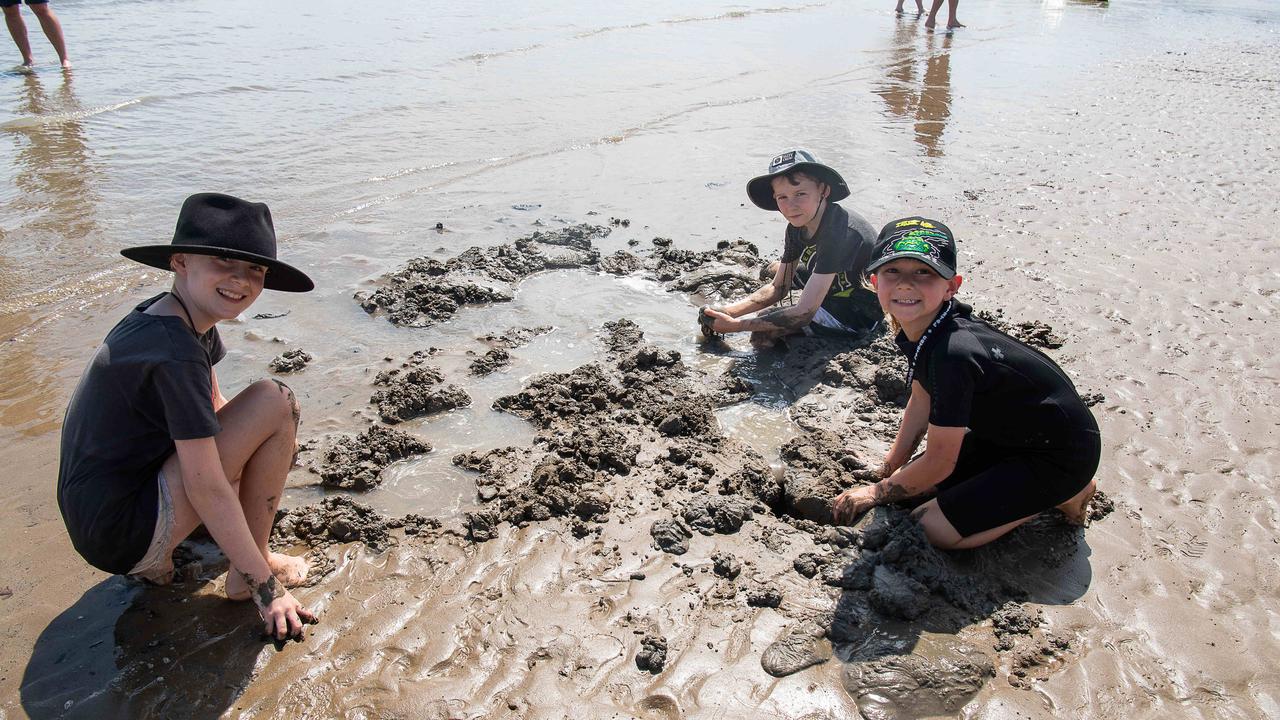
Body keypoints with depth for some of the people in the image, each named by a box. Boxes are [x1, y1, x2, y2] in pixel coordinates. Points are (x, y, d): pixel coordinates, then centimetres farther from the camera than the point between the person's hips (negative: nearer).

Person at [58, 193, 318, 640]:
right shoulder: (173, 351, -25)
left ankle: (155, 558, 14)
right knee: (276, 401, -17)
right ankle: (247, 576, -5)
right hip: (121, 539, -10)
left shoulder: (177, 318, 4)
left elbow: (212, 407, 20)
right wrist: (267, 588, -21)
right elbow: (207, 488, -25)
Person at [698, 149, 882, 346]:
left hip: (861, 313, -9)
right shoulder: (798, 226, -6)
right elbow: (778, 287, 2)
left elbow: (804, 313, -34)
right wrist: (727, 312, -13)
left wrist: (735, 325, -32)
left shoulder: (839, 231, -33)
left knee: (763, 329, -17)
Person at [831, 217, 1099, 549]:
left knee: (932, 528, -13)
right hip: (1010, 433, 9)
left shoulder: (952, 353, -34)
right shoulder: (920, 327, -8)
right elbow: (922, 402, 10)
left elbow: (939, 463, -23)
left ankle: (1060, 495, 3)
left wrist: (877, 492, -8)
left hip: (1061, 455, -8)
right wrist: (889, 470, 15)